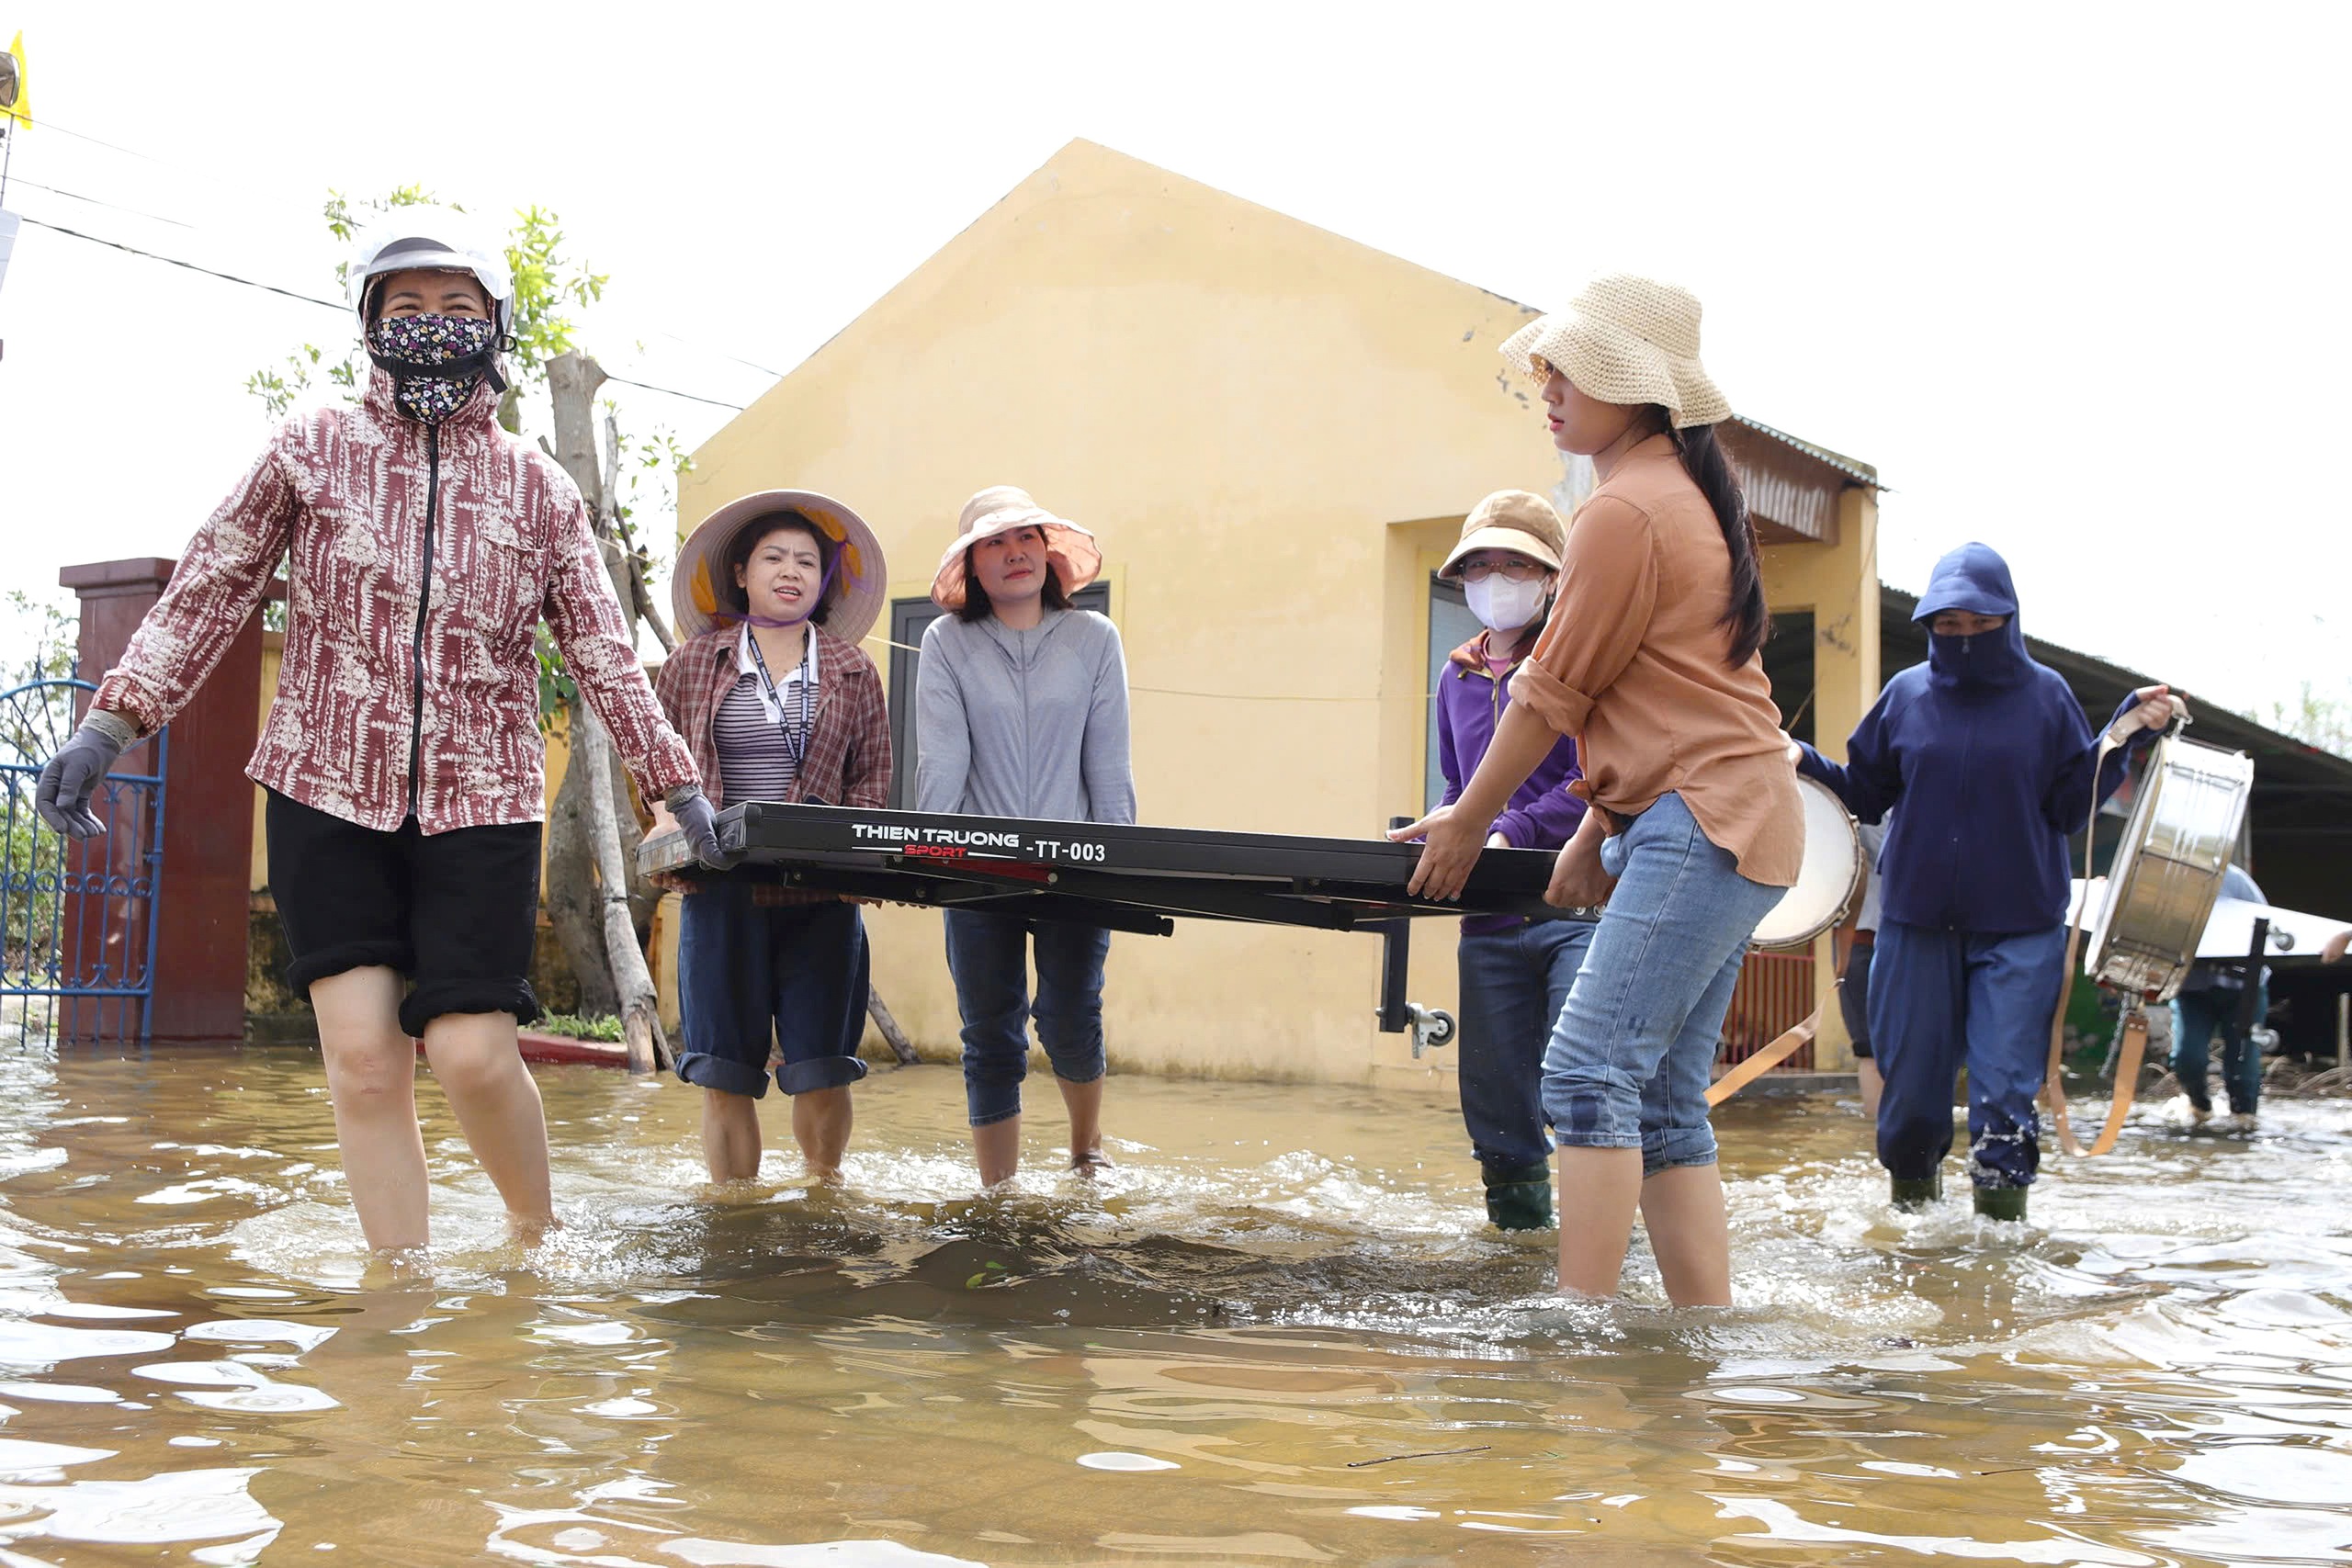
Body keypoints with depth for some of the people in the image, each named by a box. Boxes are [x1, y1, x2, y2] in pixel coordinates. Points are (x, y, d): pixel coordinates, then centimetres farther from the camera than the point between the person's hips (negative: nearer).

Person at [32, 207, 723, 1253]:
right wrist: (111, 723, -3)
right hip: (327, 790, 0)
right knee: (363, 1053, -5)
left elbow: (602, 653, 10)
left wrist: (676, 783, 7)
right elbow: (209, 592, 5)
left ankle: (537, 1240, 19)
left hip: (481, 801, 0)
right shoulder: (312, 450, 6)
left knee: (472, 1054, -7)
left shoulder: (539, 488, 8)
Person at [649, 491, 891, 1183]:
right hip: (722, 889, -1)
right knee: (725, 1070, 0)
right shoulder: (695, 662, 9)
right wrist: (669, 825, -8)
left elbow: (873, 774, 10)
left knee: (821, 1067, 1)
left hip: (821, 893, 1)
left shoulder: (852, 672, 11)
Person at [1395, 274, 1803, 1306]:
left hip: (1702, 824, -10)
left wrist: (1467, 823, 3)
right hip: (1735, 828, 10)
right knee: (1662, 1102, 8)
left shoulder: (1624, 511, -12)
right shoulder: (1692, 494, 20)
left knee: (1589, 1070, -14)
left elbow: (1554, 693, -8)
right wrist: (1599, 831, 19)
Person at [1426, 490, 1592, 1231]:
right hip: (1491, 920, 6)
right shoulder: (1457, 678, 19)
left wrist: (1509, 834, -20)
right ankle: (1519, 1218, 18)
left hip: (1577, 906, -6)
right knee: (1495, 1094, 7)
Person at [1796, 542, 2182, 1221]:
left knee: (2004, 1093, -8)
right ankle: (1912, 1205, 31)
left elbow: (2069, 807, -2)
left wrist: (2122, 739, -12)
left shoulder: (2045, 695, 1)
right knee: (1911, 1085, 7)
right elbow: (1866, 794, 9)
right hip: (1918, 919, 2)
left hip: (2019, 929, -2)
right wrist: (1804, 764, -7)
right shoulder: (1906, 694, 4)